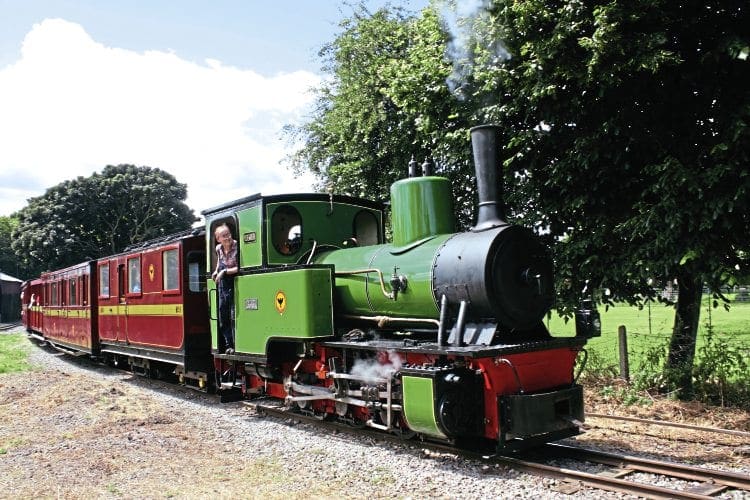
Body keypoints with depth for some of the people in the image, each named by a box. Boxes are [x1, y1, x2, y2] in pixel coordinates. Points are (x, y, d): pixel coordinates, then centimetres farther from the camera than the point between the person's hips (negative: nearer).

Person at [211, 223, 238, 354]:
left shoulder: (237, 247, -15)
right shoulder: (218, 249, 6)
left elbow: (241, 268, -18)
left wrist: (225, 271, -17)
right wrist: (216, 271, 11)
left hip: (234, 286, -6)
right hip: (222, 286, 7)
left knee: (234, 316, -7)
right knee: (223, 317, 8)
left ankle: (236, 345, -1)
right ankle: (229, 344, 16)